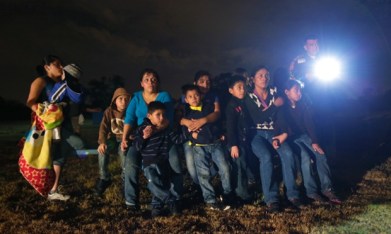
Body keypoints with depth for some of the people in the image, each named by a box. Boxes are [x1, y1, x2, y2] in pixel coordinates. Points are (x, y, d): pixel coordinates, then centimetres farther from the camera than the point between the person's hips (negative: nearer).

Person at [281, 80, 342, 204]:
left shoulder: (303, 106, 5)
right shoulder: (282, 108, -9)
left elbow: (309, 124, 1)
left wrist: (314, 142, -8)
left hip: (304, 136, 5)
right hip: (290, 139, -5)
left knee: (321, 155, -16)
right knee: (306, 157, -27)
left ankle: (327, 189, -15)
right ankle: (311, 192, -20)